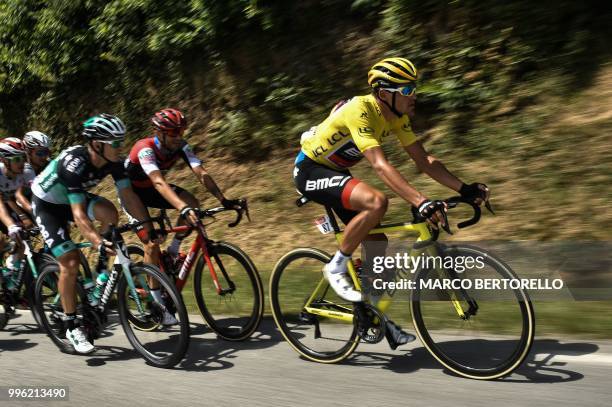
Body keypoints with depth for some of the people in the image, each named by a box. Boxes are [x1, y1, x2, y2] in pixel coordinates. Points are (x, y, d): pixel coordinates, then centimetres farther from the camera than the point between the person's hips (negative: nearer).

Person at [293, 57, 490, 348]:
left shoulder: (397, 116, -4)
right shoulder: (359, 111, -29)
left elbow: (423, 160, -3)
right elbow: (380, 166, -40)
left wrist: (464, 188, -14)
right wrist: (420, 202, -49)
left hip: (335, 172, 8)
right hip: (310, 171, -8)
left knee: (377, 241, 3)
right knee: (376, 202, -33)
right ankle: (336, 267, -13)